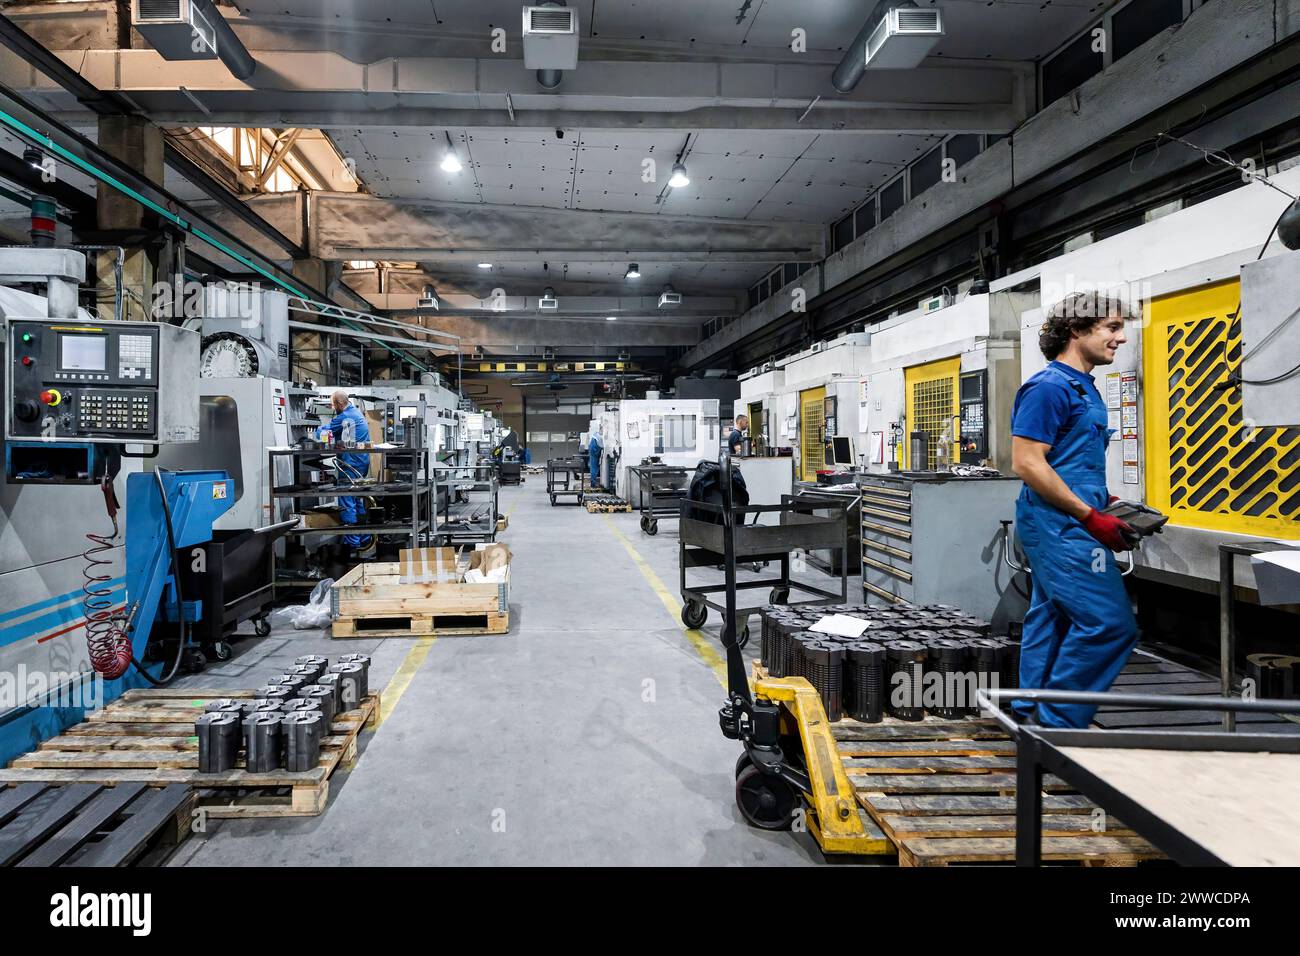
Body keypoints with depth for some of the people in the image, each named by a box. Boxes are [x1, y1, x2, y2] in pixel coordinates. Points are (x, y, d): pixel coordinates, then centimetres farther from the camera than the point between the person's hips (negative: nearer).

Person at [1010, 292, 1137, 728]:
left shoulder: (1084, 389, 17)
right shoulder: (1049, 387, -14)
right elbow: (1027, 463, -20)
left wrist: (1109, 504, 12)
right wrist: (1092, 518, -19)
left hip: (1060, 526, 10)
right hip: (1060, 525, -10)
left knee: (1051, 620, 14)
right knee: (1110, 623, -11)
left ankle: (1031, 715, 24)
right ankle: (1058, 722, -2)